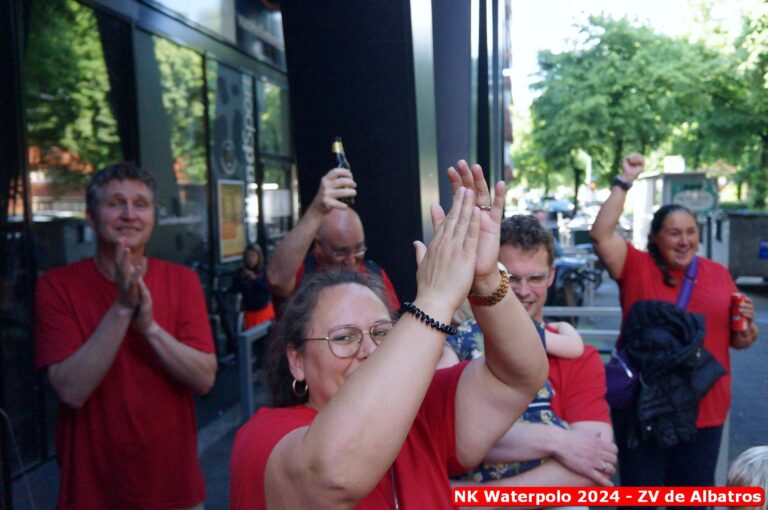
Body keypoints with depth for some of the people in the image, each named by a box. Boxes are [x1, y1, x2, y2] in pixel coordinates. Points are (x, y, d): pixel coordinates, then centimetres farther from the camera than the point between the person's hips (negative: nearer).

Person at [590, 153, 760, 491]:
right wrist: (624, 182, -20)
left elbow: (737, 340, 14)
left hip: (704, 409, 4)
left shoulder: (718, 274, 6)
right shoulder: (636, 267, -5)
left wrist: (747, 326, -8)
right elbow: (601, 234, -21)